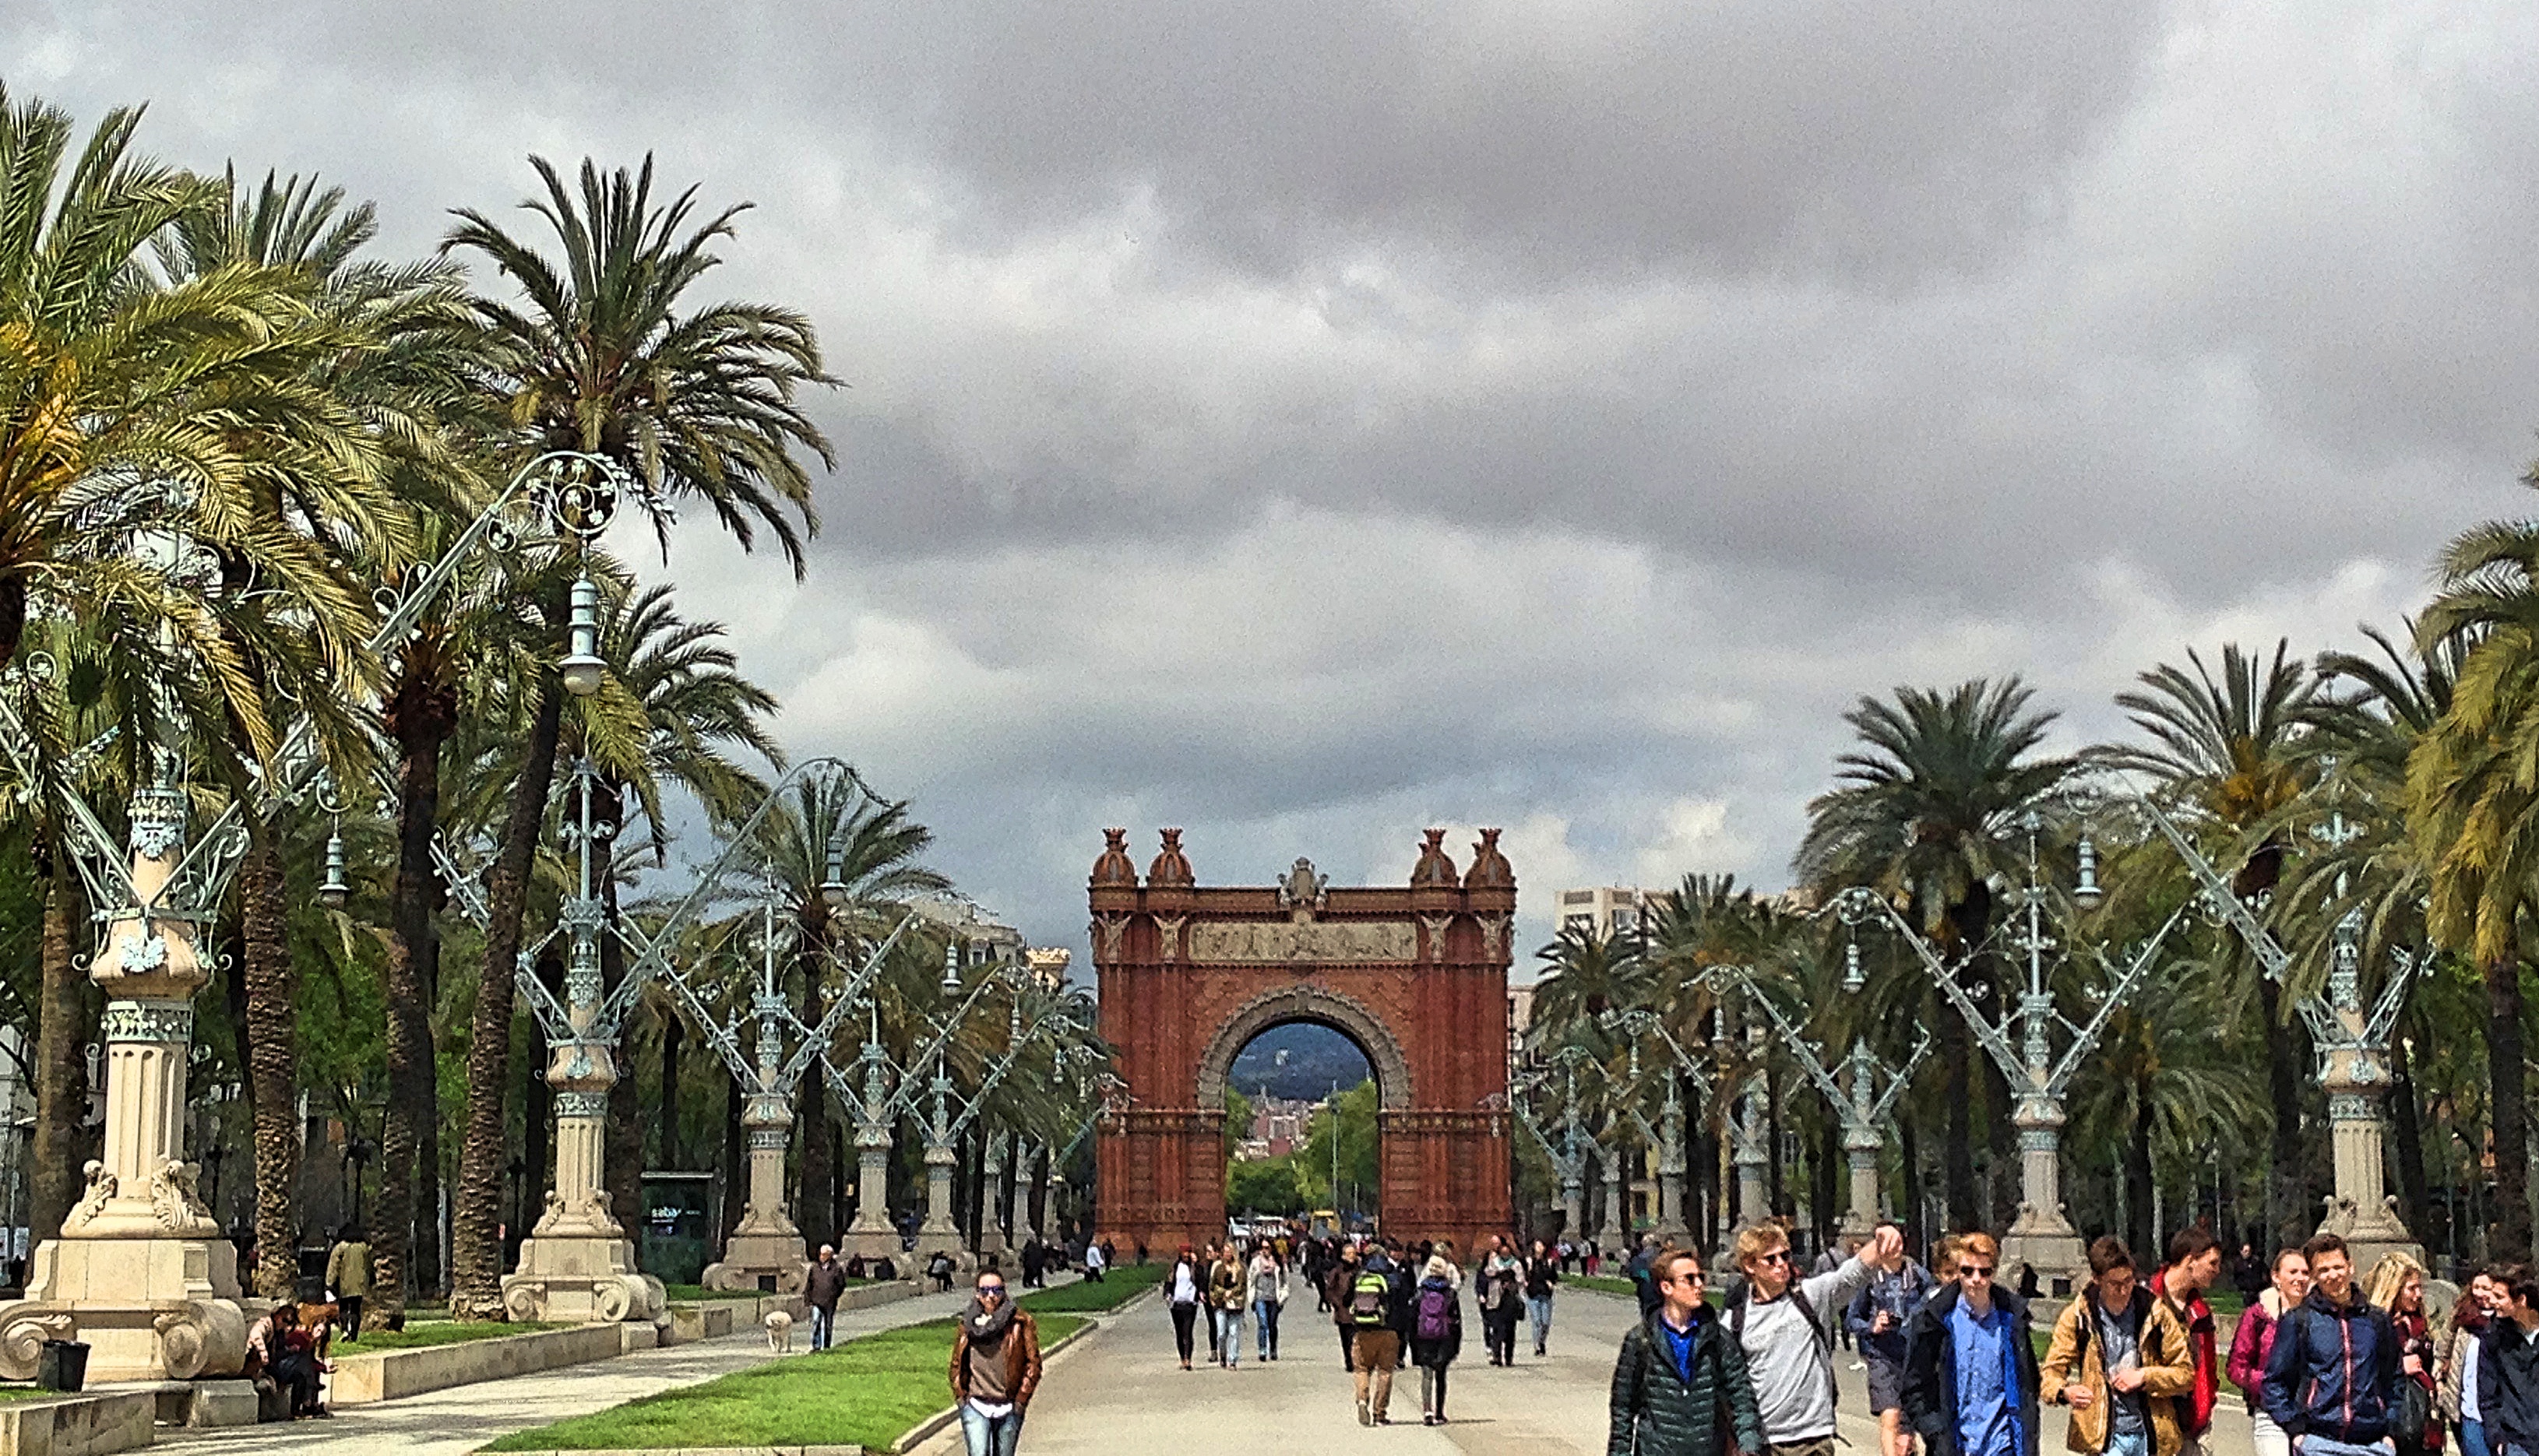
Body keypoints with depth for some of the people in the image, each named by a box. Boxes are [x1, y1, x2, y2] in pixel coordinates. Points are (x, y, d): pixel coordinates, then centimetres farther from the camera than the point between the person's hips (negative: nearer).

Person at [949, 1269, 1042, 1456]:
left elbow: (1033, 1363, -1)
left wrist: (1020, 1400, -5)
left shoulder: (1019, 1322, -2)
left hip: (1008, 1409, -1)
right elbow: (956, 1363, 18)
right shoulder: (968, 1322, 6)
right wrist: (960, 1395, 7)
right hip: (975, 1407, 1)